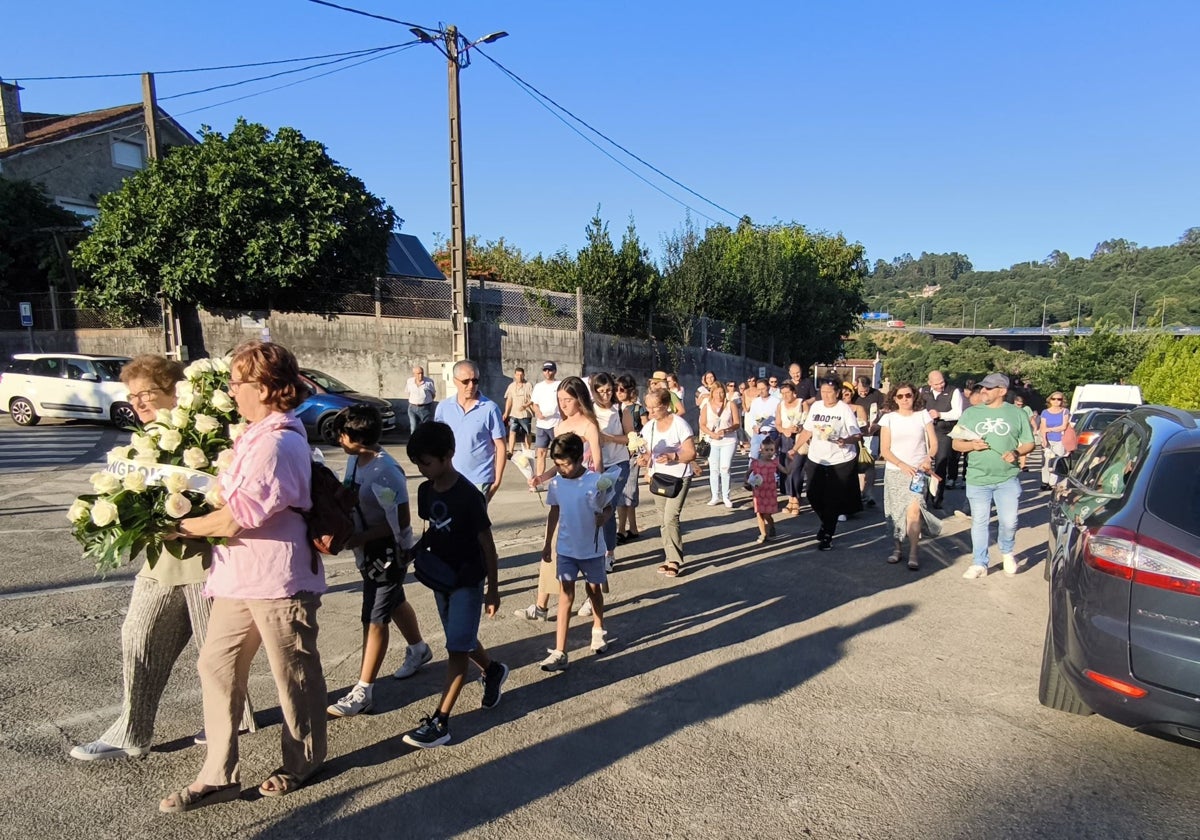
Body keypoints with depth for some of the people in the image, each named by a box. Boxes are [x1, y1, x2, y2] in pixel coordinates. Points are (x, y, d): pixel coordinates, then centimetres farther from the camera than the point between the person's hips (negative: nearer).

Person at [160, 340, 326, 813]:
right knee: (217, 665, 12)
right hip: (241, 575, 10)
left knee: (294, 674, 9)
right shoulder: (255, 435, 12)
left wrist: (184, 527, -11)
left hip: (279, 579, -10)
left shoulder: (278, 443, -21)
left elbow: (240, 514, -24)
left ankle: (302, 764, 29)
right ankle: (219, 775, 24)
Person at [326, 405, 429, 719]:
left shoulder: (386, 471, -27)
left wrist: (360, 538, -25)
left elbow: (401, 521, -24)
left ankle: (363, 692, 11)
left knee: (375, 619, 0)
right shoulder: (353, 461, -1)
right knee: (394, 602, 25)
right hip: (367, 550, 9)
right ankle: (418, 649, 48)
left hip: (389, 552, -9)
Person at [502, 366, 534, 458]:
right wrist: (506, 413, 4)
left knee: (527, 433, 8)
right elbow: (509, 400, 9)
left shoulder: (529, 385, -3)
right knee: (512, 432, -11)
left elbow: (533, 399, -7)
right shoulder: (511, 386, 7)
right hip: (513, 414, 2)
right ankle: (510, 452, -14)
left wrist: (525, 406, -24)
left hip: (526, 414, -2)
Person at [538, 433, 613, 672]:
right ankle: (559, 652, -1)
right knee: (565, 596, -1)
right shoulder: (556, 484, -5)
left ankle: (598, 630, 45)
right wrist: (547, 544, 11)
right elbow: (554, 513, 7)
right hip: (566, 549, 1)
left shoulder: (596, 481, -15)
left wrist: (603, 518, -27)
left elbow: (608, 508, -4)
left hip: (592, 549, -1)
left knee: (594, 590, 18)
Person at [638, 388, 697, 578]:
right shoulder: (649, 427, 5)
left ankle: (674, 561, -3)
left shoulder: (679, 424, -12)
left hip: (679, 477, -6)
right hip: (657, 478, 6)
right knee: (665, 520, 8)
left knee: (670, 518, -14)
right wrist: (644, 459, -12)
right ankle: (672, 558, 17)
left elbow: (691, 453, -12)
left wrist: (672, 456, -29)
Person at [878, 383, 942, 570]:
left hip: (918, 471, -1)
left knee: (914, 509, -16)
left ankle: (913, 553, -10)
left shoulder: (923, 415, 3)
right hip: (894, 471, 1)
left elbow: (934, 443, 3)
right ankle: (897, 548, 20)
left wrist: (928, 458, -17)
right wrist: (902, 465, -13)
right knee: (896, 511, 5)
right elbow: (884, 450, -1)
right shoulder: (888, 418, 2)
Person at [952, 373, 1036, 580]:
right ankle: (979, 563, 16)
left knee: (1009, 521, 2)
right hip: (977, 479, 1)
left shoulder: (1016, 413, 5)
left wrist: (1016, 452, -12)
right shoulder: (971, 413, 7)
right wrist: (971, 445, -13)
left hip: (1008, 479, -1)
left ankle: (1007, 553, 31)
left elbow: (1029, 443, 9)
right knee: (979, 522, 5)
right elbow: (956, 444, 8)